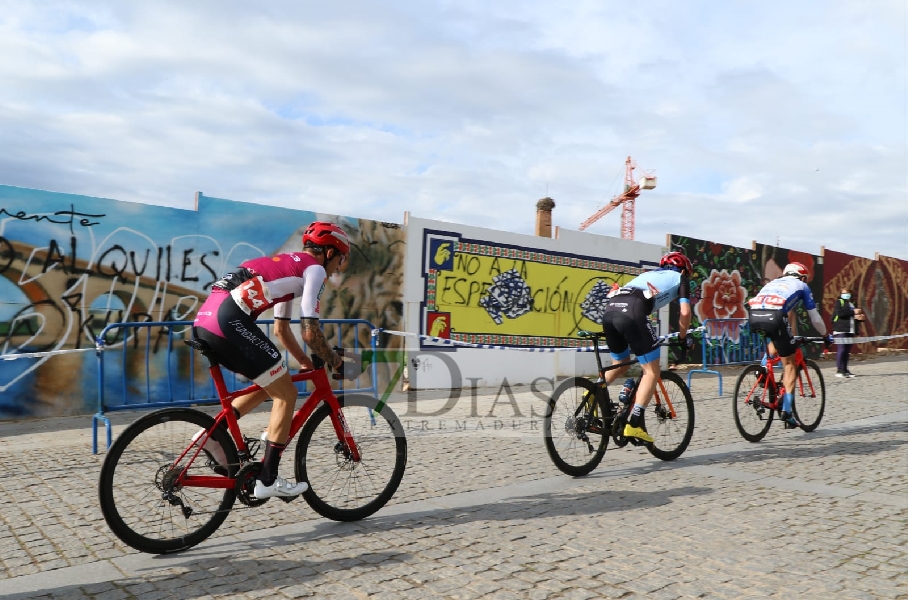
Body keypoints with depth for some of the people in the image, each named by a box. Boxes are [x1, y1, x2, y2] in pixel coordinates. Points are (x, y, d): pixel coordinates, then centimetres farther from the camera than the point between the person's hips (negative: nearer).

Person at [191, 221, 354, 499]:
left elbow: (280, 329, 36)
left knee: (270, 384, 23)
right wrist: (335, 361, 13)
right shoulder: (314, 269, 5)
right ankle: (268, 480, 5)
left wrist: (306, 362, 37)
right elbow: (310, 332, -2)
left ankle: (213, 433, 14)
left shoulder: (288, 265, 32)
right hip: (229, 320, -9)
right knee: (286, 394, 2)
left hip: (205, 320, 9)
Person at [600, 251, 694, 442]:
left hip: (609, 309, 6)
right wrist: (683, 337, 26)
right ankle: (635, 424, -5)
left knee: (621, 364, 27)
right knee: (651, 371, 5)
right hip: (632, 312, -6)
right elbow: (685, 313, 11)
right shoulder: (680, 278, 25)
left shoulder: (648, 274, 40)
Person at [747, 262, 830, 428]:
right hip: (775, 317, -4)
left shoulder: (773, 282, 36)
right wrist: (825, 335, 45)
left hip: (754, 316, 4)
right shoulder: (801, 285, 26)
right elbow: (815, 318, 27)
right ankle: (786, 411, 6)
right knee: (789, 365, 11)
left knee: (774, 340, 38)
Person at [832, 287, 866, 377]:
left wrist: (859, 317, 8)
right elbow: (840, 313, -13)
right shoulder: (839, 301, 4)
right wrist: (853, 312, -15)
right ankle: (839, 370, -13)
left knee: (847, 350, 6)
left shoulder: (852, 304, 25)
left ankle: (845, 370, 10)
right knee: (841, 350, -12)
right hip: (841, 330, -7)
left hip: (850, 330, 7)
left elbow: (854, 316, 30)